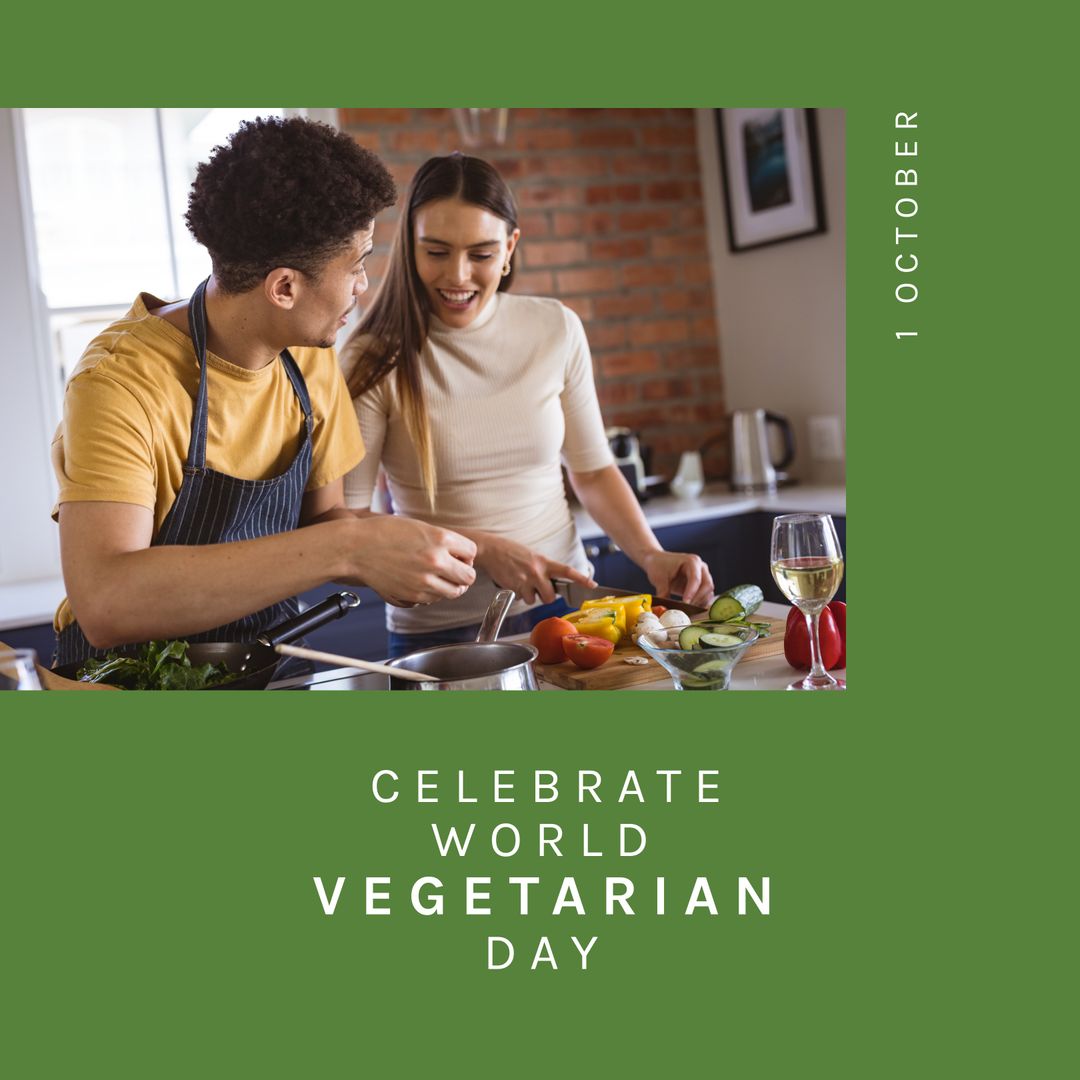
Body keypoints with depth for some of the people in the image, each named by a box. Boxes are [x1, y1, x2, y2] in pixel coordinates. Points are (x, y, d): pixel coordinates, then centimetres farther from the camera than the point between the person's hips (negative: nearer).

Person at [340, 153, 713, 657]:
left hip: (563, 602, 3)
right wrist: (481, 548, -18)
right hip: (439, 631, -3)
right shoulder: (375, 361, -9)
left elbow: (592, 470, 11)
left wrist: (652, 556, -4)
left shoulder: (556, 329, 3)